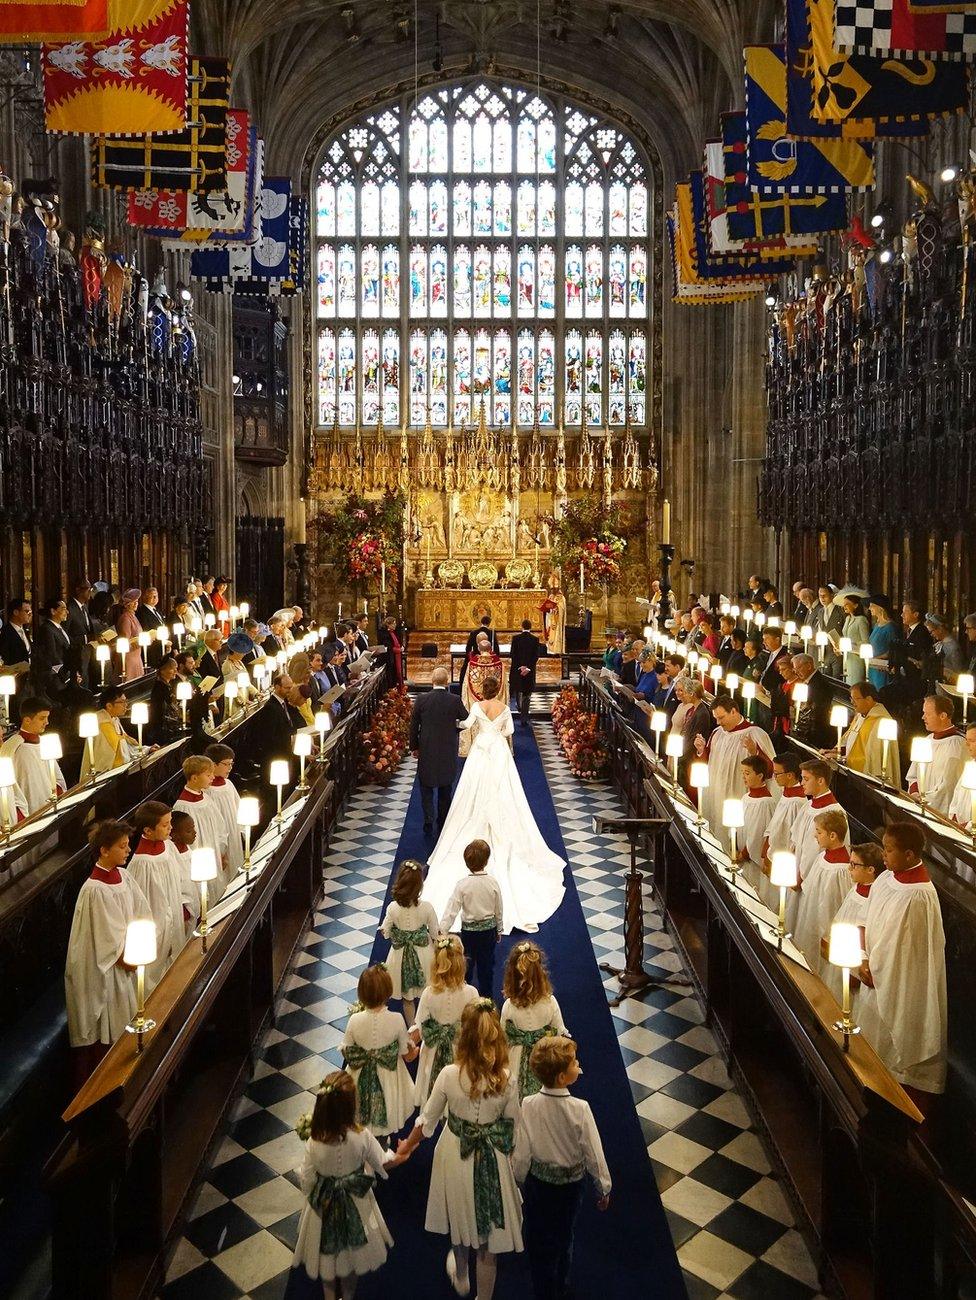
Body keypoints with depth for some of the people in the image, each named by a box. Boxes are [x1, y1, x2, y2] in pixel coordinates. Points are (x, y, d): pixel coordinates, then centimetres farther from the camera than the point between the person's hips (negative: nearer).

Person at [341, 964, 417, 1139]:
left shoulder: (354, 1021, -24)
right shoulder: (397, 1020, -26)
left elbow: (347, 1053, -9)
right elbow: (405, 1053, -11)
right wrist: (413, 1051, 12)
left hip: (361, 1080, 1)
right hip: (389, 1079, -1)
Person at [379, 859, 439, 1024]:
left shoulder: (393, 908, -23)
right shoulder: (426, 908, -23)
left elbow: (385, 933, -9)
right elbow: (435, 934, -10)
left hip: (402, 956, 0)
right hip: (424, 954, 0)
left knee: (407, 998, 21)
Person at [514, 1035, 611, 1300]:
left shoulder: (528, 1106, -25)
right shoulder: (579, 1110, -29)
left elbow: (522, 1153, -14)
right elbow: (594, 1154, -18)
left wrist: (519, 1180, 5)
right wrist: (604, 1188, 0)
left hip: (537, 1181, -1)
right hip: (571, 1184, 1)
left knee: (539, 1240, 22)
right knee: (564, 1236, 27)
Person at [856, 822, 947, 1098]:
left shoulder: (917, 897, -28)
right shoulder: (887, 879, -2)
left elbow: (895, 945, -21)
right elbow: (870, 925, 6)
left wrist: (871, 966, -10)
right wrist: (865, 960, -4)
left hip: (899, 983, -8)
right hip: (878, 972, 8)